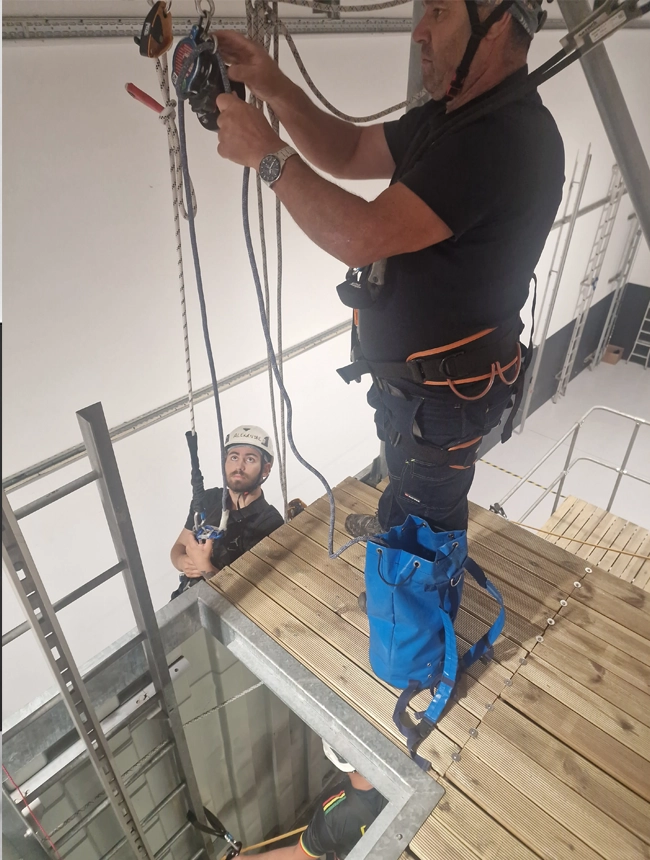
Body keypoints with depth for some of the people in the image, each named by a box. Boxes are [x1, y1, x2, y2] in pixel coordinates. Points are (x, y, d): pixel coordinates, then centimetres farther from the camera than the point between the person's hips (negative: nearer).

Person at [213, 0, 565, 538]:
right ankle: (393, 525, 64)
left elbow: (361, 237, -34)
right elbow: (350, 154, 9)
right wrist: (274, 88, -5)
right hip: (404, 365, 10)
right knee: (405, 479, 35)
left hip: (444, 389, -9)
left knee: (430, 522, 17)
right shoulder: (453, 114, 4)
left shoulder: (510, 138, -29)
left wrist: (268, 153, -22)